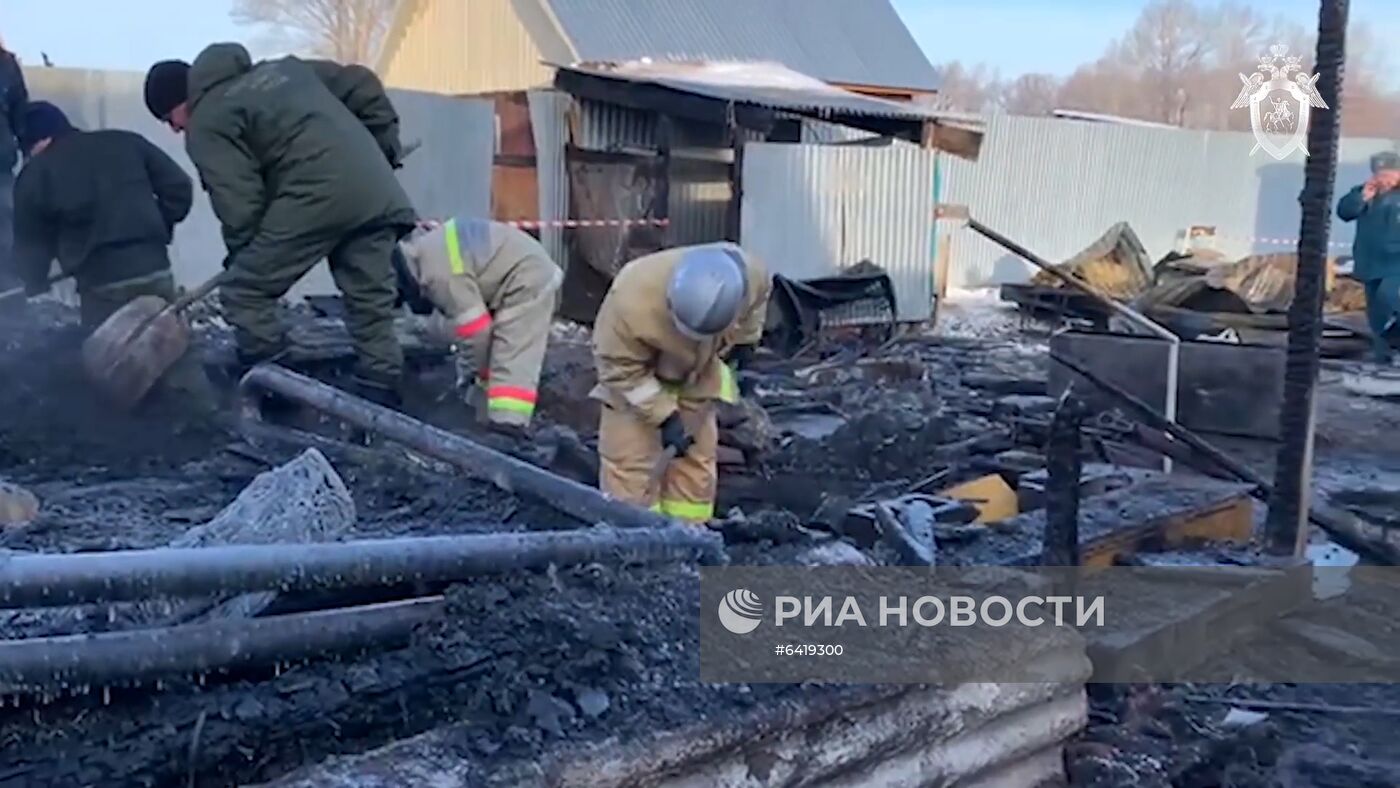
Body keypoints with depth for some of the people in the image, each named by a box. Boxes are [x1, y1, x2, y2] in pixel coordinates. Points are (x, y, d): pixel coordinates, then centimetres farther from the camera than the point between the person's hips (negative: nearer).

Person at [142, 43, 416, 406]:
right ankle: (381, 398, 13)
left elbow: (238, 202, -3)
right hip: (376, 191, 7)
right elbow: (362, 84, 27)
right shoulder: (280, 68, 29)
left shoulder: (207, 124, 7)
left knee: (244, 293, 4)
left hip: (316, 196, -7)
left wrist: (240, 251, 13)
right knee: (371, 302, 12)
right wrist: (387, 148, 29)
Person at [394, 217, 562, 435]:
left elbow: (474, 327, -20)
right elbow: (465, 315, 16)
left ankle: (507, 425, -22)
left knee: (513, 358, -17)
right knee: (505, 351, 18)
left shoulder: (440, 272, -25)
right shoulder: (426, 248, 8)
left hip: (526, 281, -11)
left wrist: (483, 371, -3)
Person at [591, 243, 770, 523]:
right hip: (636, 378, -4)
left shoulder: (751, 274, -30)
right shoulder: (632, 301, -42)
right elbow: (619, 366, -27)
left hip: (696, 378, 4)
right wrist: (663, 415, -28)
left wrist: (745, 341, -1)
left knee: (696, 464, 8)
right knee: (631, 469, -8)